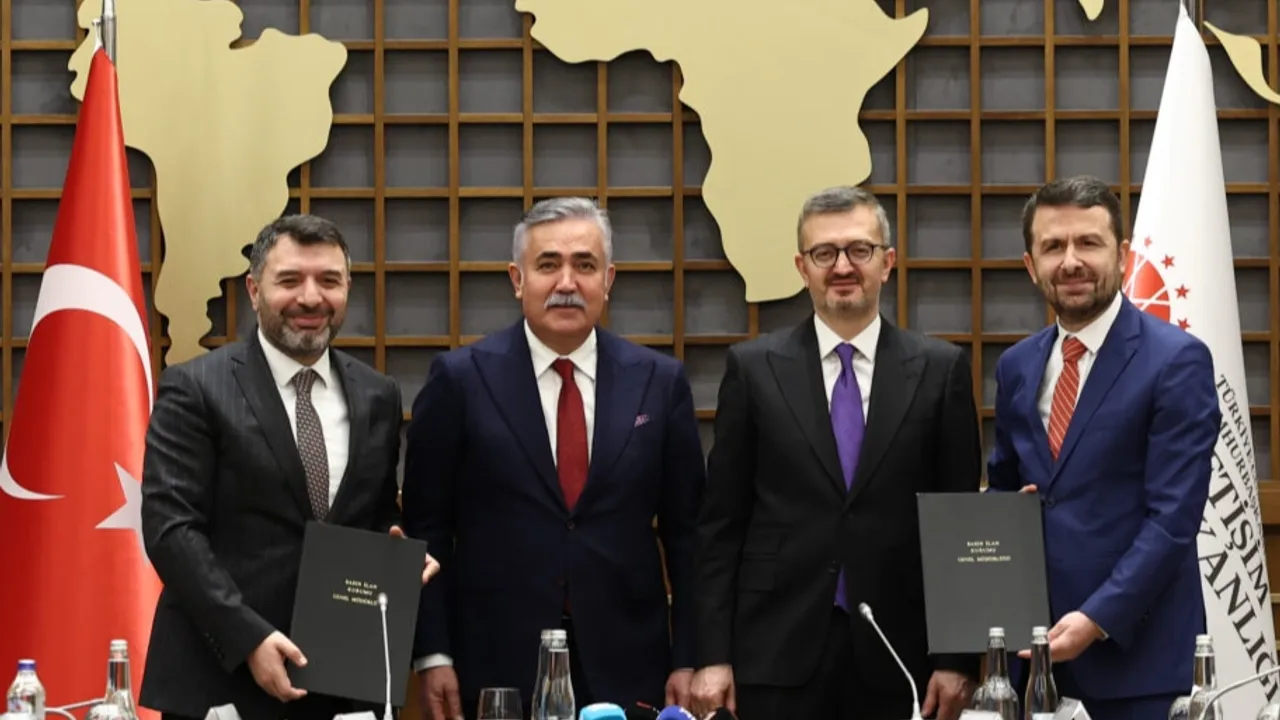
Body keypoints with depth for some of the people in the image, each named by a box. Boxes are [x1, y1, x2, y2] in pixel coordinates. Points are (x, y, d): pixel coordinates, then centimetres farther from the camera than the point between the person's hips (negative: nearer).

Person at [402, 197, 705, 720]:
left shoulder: (660, 382, 5)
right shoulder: (460, 380, 0)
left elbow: (685, 533, 7)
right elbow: (427, 529, 1)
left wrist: (688, 660, 2)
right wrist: (432, 655, -5)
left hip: (628, 667, 2)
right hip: (497, 665, -1)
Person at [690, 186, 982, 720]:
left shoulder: (940, 370, 4)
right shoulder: (754, 369, 4)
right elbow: (721, 524, 4)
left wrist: (958, 657, -1)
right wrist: (713, 656, -2)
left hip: (897, 655, 0)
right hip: (779, 653, 0)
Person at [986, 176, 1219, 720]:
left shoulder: (1176, 360, -7)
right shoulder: (1016, 366, 12)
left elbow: (1173, 516, -13)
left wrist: (1098, 618, -20)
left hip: (1133, 647, -5)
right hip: (1032, 643, 5)